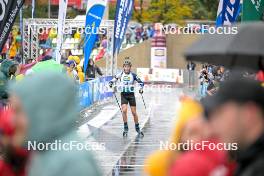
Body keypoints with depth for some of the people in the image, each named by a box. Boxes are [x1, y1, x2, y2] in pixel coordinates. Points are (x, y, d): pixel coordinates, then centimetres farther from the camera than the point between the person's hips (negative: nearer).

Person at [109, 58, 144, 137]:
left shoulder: (133, 75, -4)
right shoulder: (120, 74, -2)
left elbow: (141, 82, 1)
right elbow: (112, 81, 2)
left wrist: (141, 89, -15)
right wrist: (111, 84, -19)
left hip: (131, 95, 0)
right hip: (123, 95, 0)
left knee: (134, 112, 3)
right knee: (124, 110, -18)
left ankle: (137, 128, 20)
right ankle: (125, 128, -7)